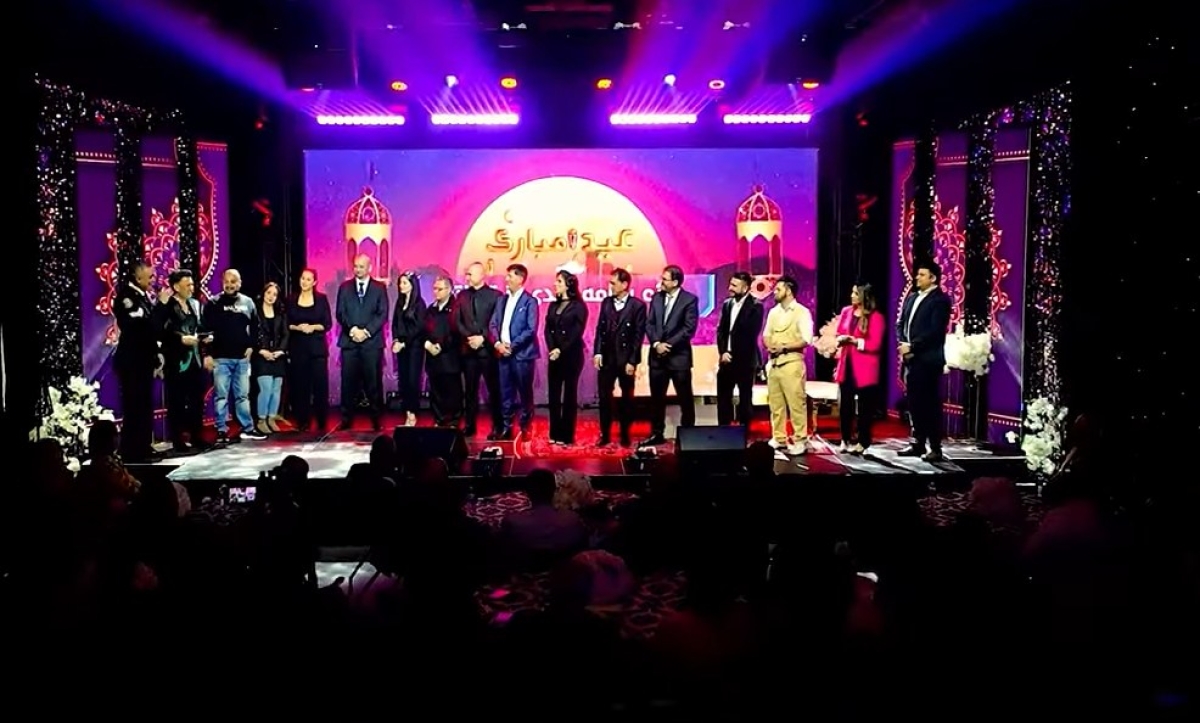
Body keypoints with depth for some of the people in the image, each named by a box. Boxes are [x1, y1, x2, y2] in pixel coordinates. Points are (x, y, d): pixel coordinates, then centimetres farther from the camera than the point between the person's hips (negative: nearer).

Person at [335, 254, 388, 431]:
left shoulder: (379, 288, 7)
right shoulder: (344, 287, 12)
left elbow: (382, 314, 0)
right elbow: (340, 313, 5)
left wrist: (366, 331, -11)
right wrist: (353, 330, -11)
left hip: (372, 341, -1)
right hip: (349, 341, 1)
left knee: (373, 382, -1)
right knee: (348, 381, 0)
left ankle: (376, 419, 4)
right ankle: (346, 419, 5)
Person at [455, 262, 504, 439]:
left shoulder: (495, 295, -2)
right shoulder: (462, 296, 11)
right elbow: (457, 321, 6)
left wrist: (482, 338, -14)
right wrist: (469, 337, -8)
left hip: (488, 349, -4)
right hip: (468, 349, 4)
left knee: (493, 389, 0)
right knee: (470, 389, 9)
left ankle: (497, 427, 5)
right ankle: (469, 425, 15)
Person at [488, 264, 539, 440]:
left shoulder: (529, 301, -5)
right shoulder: (502, 300, 14)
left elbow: (531, 329, -13)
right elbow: (493, 324, 11)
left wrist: (512, 346, -15)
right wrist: (497, 343, -7)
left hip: (522, 353, -5)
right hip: (503, 352, 5)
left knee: (525, 393, 3)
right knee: (506, 392, 8)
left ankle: (525, 428, 12)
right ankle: (506, 427, 15)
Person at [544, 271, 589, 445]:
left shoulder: (578, 306, -3)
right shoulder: (553, 305, 14)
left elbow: (577, 332, -10)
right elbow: (547, 329, 6)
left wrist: (561, 350, -14)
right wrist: (551, 349, -10)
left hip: (571, 355, -5)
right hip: (554, 355, 5)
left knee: (569, 395, 0)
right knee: (553, 394, 5)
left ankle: (567, 435, 5)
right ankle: (554, 433, 12)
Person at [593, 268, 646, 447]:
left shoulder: (638, 305, -6)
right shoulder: (606, 303, 8)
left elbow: (639, 335, -8)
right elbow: (600, 329, 9)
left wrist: (632, 361, -12)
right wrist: (597, 352, -2)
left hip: (626, 359, -3)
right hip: (606, 357, 4)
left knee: (627, 397, 7)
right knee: (604, 397, 4)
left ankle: (625, 435, 17)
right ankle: (605, 434, 12)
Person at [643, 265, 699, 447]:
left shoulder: (690, 299, -6)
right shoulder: (657, 297, 10)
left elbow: (689, 328, -12)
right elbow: (649, 323, 6)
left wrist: (669, 344, -15)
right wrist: (656, 343, -9)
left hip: (679, 355, -5)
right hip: (657, 355, 5)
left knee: (685, 398, 3)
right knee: (657, 397, 9)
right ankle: (657, 433, 18)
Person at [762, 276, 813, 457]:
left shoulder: (801, 312, -7)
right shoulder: (773, 312, 14)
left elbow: (806, 340, -13)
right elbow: (766, 335, 15)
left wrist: (784, 347, -17)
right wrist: (770, 345, -7)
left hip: (792, 364, -7)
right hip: (774, 363, 7)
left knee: (796, 403, -6)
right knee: (775, 403, 8)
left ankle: (800, 440, -1)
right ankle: (779, 439, 16)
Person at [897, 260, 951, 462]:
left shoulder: (940, 300, -7)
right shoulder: (911, 297, 16)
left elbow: (934, 331, -16)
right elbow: (902, 324, 17)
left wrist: (912, 347, -14)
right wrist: (903, 343, -1)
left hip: (928, 360, -7)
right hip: (910, 358, 7)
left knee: (930, 404, -4)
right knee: (914, 402, 10)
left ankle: (935, 448, 0)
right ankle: (918, 443, 19)